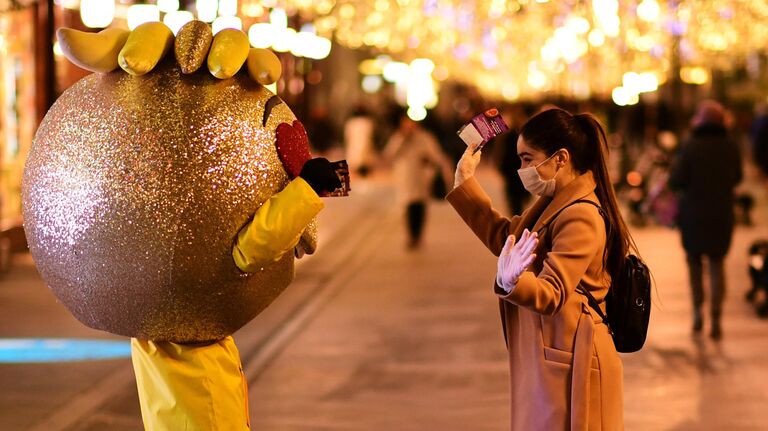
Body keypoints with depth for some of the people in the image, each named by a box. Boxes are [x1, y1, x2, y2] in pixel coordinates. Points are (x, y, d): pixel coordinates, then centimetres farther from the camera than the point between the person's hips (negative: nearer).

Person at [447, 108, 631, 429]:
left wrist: (513, 282, -47)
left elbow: (551, 294, -27)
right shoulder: (554, 204, 12)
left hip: (568, 364, -10)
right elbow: (504, 237, 25)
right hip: (544, 361, 10)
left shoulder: (580, 217, -20)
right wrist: (465, 183, 24)